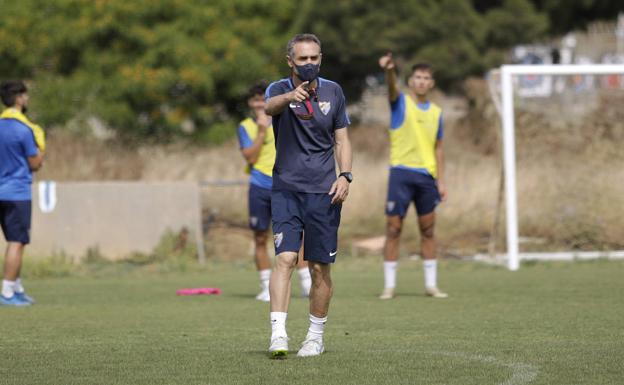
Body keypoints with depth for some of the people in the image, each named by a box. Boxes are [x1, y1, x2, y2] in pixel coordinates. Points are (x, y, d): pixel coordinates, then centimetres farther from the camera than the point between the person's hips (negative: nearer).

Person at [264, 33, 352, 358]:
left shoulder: (333, 91, 8)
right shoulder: (280, 89, -2)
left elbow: (341, 139, 13)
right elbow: (269, 107, -27)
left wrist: (345, 176, -3)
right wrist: (291, 96, -49)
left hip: (323, 192, 2)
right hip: (286, 188, -2)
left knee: (320, 267, 4)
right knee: (285, 258, -17)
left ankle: (316, 336, 16)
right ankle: (278, 334, -22)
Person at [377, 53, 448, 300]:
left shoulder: (435, 112, 12)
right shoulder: (400, 102, 0)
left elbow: (438, 148, 16)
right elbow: (392, 88, -23)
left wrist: (440, 180, 8)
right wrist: (389, 71, -46)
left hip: (427, 175, 4)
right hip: (401, 172, -4)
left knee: (428, 231, 7)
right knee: (393, 229, -4)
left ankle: (431, 285, 13)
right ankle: (389, 286, 0)